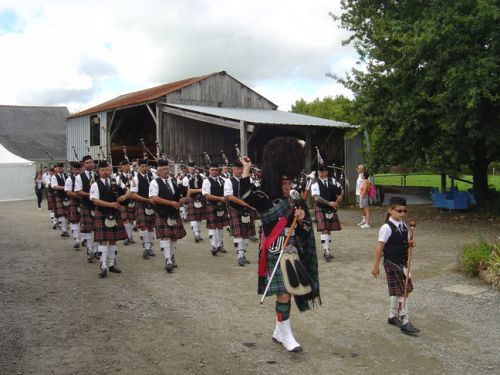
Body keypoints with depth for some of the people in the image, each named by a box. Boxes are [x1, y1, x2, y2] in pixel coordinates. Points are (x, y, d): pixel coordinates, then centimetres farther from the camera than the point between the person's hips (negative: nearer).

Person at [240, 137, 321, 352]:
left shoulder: (296, 203, 9)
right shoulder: (266, 202, -9)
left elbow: (306, 231, 12)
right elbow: (245, 196, -26)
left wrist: (302, 219, -10)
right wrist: (246, 169, -24)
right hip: (276, 256, -6)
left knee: (286, 293, 13)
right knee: (284, 293, -8)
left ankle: (279, 331, 29)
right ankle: (286, 336, 6)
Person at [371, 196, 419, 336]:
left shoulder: (403, 226, 6)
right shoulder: (387, 228, -16)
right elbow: (379, 247, -15)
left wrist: (410, 243, -7)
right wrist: (375, 266, -14)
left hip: (402, 262, 8)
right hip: (392, 263, -8)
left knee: (397, 292, 17)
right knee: (402, 292, -8)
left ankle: (392, 316, 33)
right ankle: (405, 323, -2)